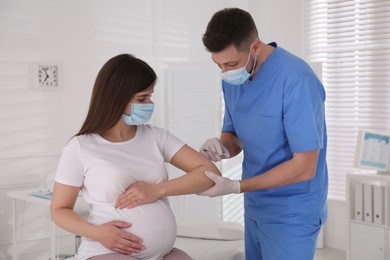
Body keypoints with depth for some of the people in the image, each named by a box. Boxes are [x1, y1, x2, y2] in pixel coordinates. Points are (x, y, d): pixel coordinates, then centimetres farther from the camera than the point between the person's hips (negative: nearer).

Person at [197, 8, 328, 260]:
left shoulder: (296, 79, -25)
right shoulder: (232, 79, 0)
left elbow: (304, 167, -24)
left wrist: (236, 187, -24)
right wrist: (222, 147, -13)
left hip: (292, 213, -7)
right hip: (254, 206, 7)